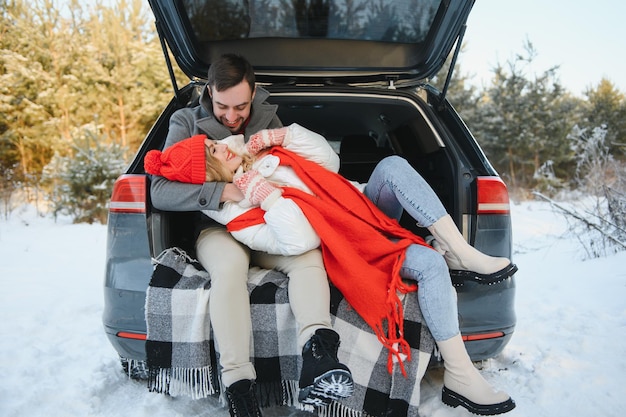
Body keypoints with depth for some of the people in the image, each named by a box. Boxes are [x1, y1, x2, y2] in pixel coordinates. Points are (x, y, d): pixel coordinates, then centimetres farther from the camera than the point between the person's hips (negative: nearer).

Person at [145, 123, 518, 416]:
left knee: (392, 165, -20)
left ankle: (461, 252, -17)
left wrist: (279, 136, -7)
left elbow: (329, 160, 3)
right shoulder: (239, 220, -14)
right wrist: (258, 188, -25)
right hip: (351, 250, -7)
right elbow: (300, 240, -31)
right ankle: (459, 376, -15)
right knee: (430, 264, -27)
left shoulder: (258, 156, 5)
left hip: (367, 213, 7)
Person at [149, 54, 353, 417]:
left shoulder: (267, 119, 9)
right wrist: (223, 192, -26)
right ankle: (239, 383, -38)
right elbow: (160, 193, -11)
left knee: (308, 254, -29)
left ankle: (317, 353, -49)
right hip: (218, 228, -2)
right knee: (230, 263, -37)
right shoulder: (188, 124, 0)